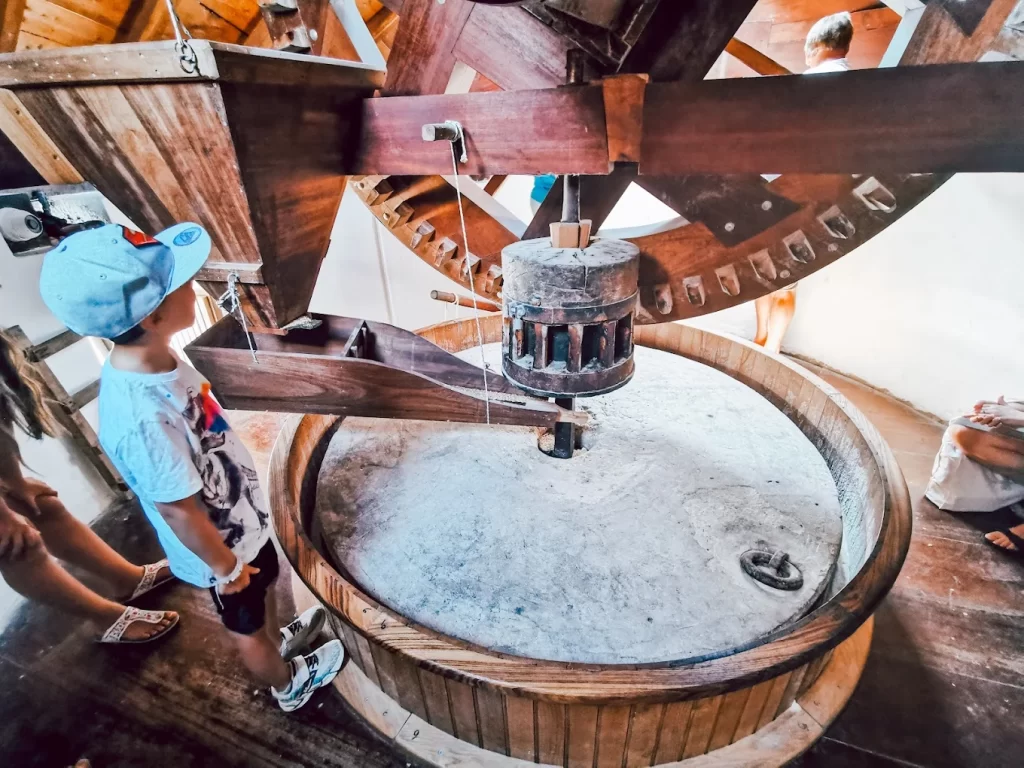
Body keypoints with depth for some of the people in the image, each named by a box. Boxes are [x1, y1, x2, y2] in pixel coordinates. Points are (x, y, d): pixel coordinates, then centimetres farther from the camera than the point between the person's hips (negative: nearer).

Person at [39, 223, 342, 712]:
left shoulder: (153, 358, -13)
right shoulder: (142, 418, -41)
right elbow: (177, 509, -29)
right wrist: (224, 565, -13)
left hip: (241, 517, 7)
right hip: (220, 540, -7)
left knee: (266, 584, 32)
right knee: (246, 627, 22)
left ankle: (278, 643, 62)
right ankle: (288, 685, 50)